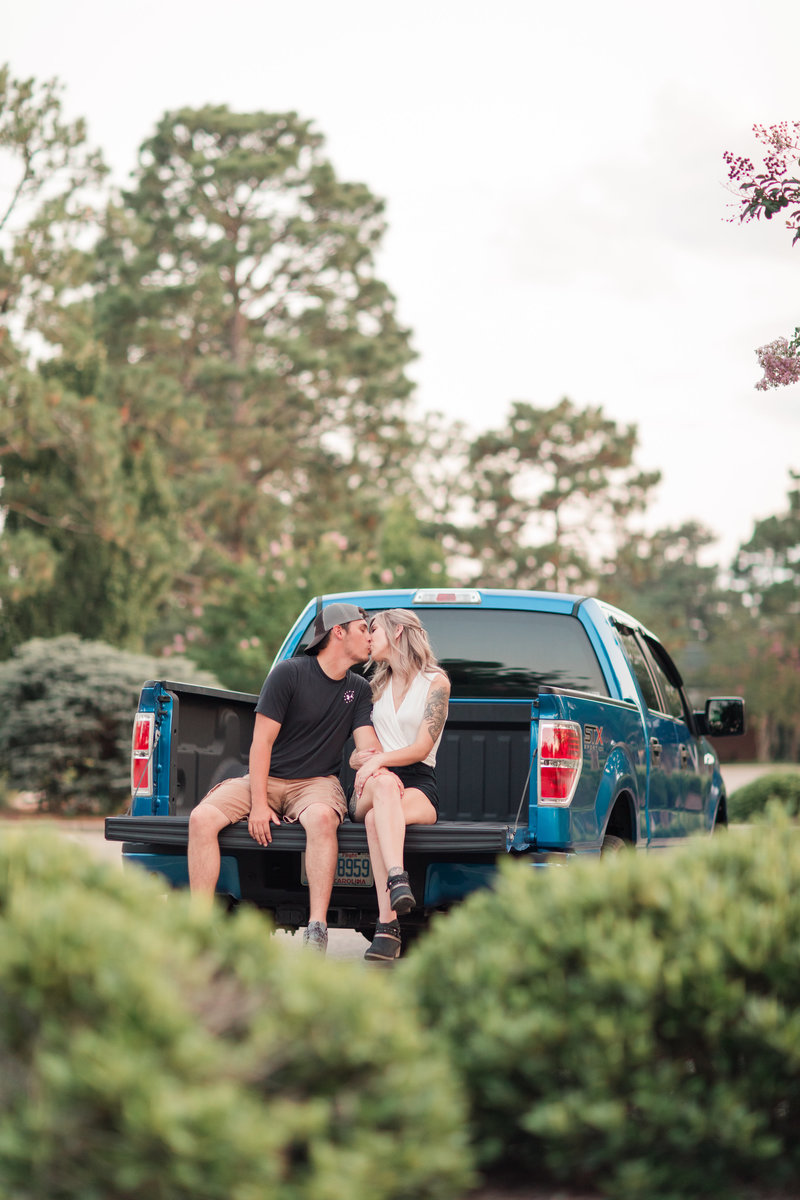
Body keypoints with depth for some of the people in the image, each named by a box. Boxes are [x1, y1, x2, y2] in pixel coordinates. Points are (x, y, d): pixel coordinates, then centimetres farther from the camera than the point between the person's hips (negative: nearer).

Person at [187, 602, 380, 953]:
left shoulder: (359, 690, 11)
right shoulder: (289, 673, -4)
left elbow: (368, 746, 0)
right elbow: (262, 742, -7)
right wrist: (258, 805, -17)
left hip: (317, 782, 1)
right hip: (268, 778, -1)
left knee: (322, 817, -38)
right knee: (202, 817, -27)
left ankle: (316, 930, -40)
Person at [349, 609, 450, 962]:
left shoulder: (435, 682, 7)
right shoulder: (377, 686, 25)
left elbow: (421, 748, -5)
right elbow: (356, 754, 19)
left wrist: (379, 758, -22)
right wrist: (364, 759, -6)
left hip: (419, 785, -3)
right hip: (372, 784, 3)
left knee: (376, 819, -38)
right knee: (385, 783, -38)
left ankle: (387, 927, -50)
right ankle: (398, 881, -60)